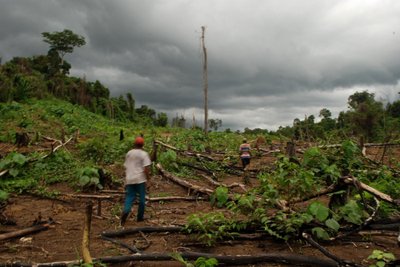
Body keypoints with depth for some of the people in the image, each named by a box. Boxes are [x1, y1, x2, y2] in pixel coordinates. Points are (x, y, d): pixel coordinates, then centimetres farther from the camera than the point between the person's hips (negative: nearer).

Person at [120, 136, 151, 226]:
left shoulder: (129, 153, 10)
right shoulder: (144, 154, -6)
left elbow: (126, 167, 15)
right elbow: (146, 168, -13)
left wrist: (126, 178, 24)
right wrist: (148, 179, -4)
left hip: (129, 179, 4)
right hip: (140, 179, -4)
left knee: (129, 197, 5)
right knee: (142, 198, 10)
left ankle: (125, 211, -22)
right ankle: (140, 217, 17)